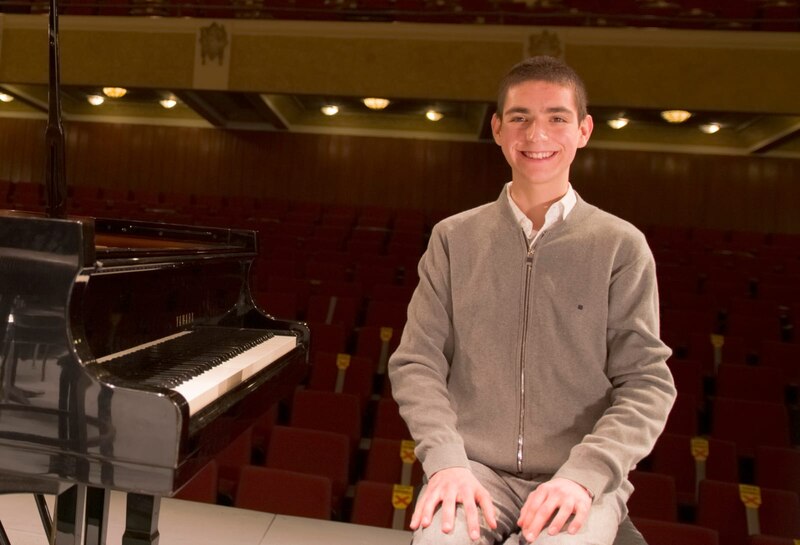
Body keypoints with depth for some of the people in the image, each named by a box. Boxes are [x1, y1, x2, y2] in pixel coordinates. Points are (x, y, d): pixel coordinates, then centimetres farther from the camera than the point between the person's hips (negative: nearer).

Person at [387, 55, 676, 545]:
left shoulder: (622, 246, 1)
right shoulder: (453, 238, 5)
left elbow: (646, 382, -1)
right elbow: (417, 363, 2)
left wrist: (584, 473, -15)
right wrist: (446, 461, -12)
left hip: (581, 483, 0)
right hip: (475, 471, 1)